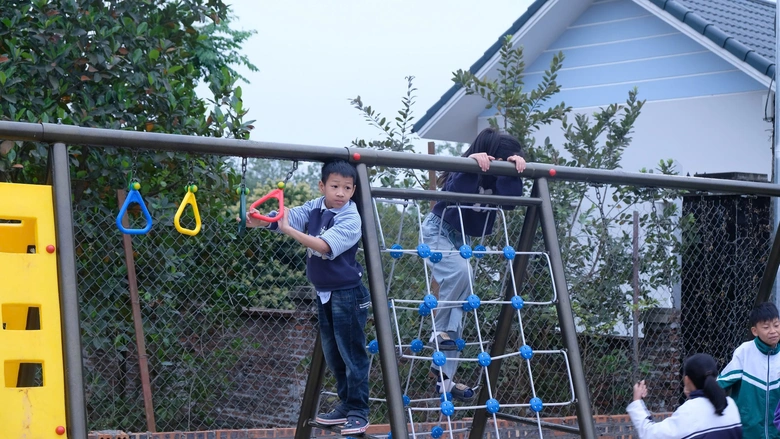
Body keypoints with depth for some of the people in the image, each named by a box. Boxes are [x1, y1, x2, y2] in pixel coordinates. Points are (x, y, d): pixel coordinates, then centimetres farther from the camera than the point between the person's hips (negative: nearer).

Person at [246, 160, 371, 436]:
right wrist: (259, 221, -31)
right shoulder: (314, 208, 2)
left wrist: (287, 230, -32)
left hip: (347, 295, -7)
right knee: (332, 355, 15)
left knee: (352, 354, -4)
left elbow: (322, 246, -30)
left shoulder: (350, 220, -19)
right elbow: (283, 217, -11)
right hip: (324, 293, 8)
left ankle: (359, 412, 2)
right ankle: (346, 405, 26)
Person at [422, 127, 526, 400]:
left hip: (462, 239, 7)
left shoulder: (495, 176, -7)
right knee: (459, 272, -37)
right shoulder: (468, 171, -24)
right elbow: (451, 193, -43)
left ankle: (445, 378, 4)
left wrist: (513, 167, -32)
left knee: (459, 310, 2)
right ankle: (439, 332, -19)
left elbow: (511, 196, -23)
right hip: (438, 232, -7)